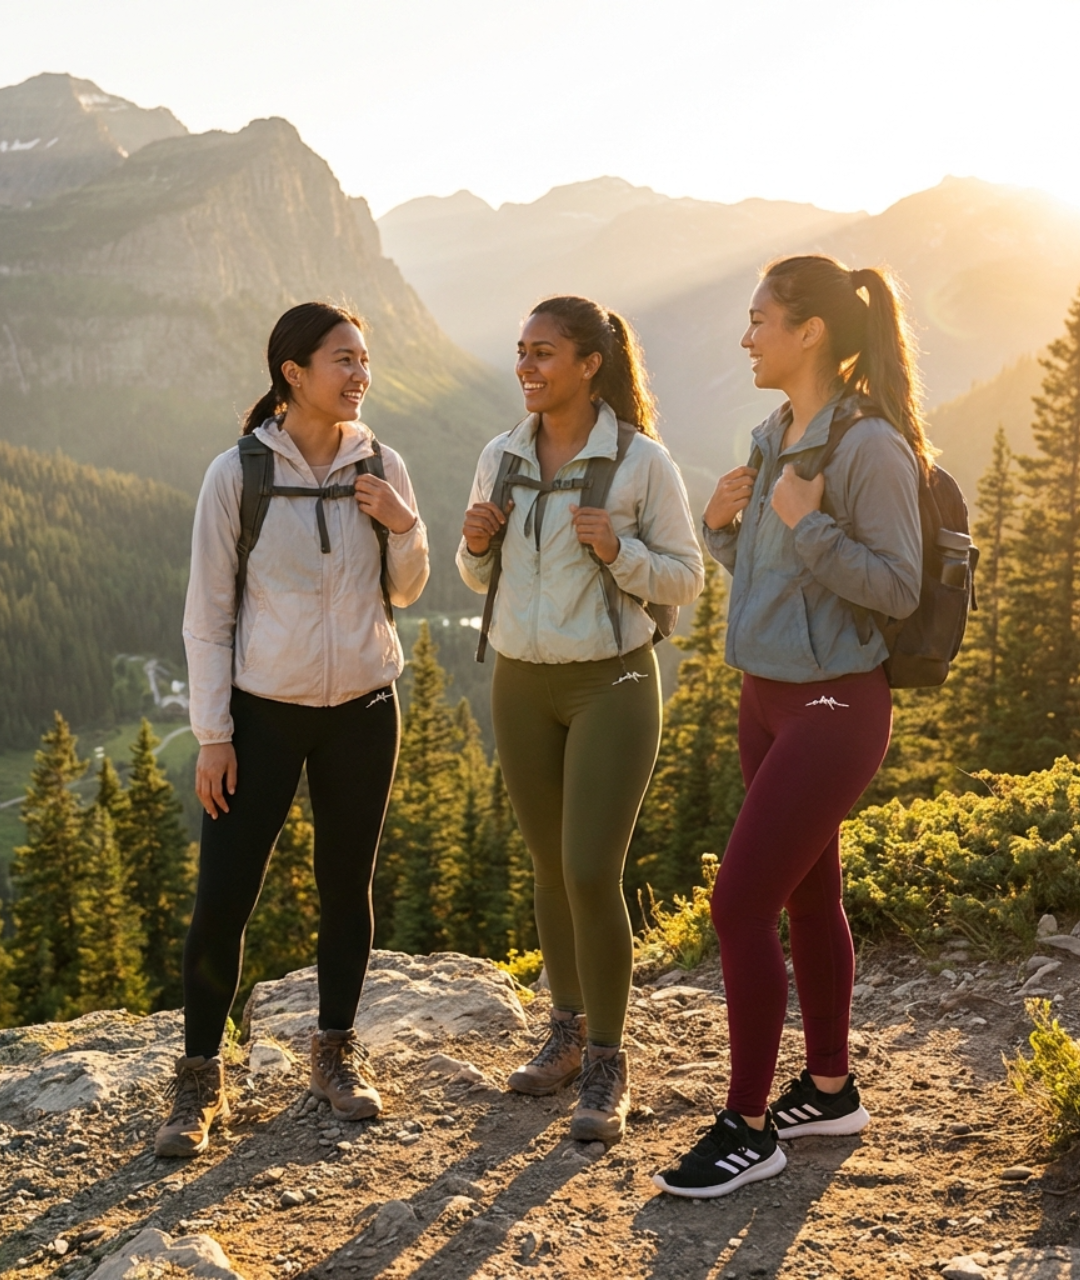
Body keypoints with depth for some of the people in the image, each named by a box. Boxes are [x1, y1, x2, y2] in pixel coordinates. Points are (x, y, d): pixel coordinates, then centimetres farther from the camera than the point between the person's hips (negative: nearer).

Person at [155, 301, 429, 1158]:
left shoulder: (382, 467, -1)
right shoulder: (238, 474, -9)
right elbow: (208, 613, -5)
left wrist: (406, 526, -10)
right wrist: (212, 734, -7)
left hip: (362, 708, 3)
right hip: (264, 710, -3)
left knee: (347, 887, 12)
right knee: (223, 899, -2)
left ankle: (337, 1053, 30)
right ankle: (202, 1078, 17)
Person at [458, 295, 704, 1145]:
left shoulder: (643, 460, -10)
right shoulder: (500, 458, 4)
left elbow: (686, 580, -5)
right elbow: (479, 577, 14)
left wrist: (618, 551, -22)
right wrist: (475, 541, -8)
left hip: (611, 684, -5)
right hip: (522, 684, 5)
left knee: (592, 876, -9)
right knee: (552, 870, 14)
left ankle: (607, 1067, 8)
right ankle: (569, 1032, 32)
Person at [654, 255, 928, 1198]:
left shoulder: (869, 446, -17)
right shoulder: (775, 437, 9)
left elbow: (898, 588, -18)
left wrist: (806, 524, -23)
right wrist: (725, 523, -2)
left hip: (833, 706, -9)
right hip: (768, 695, 9)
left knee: (741, 906, -8)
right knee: (808, 897, 17)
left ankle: (749, 1127, 7)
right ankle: (829, 1089, 33)